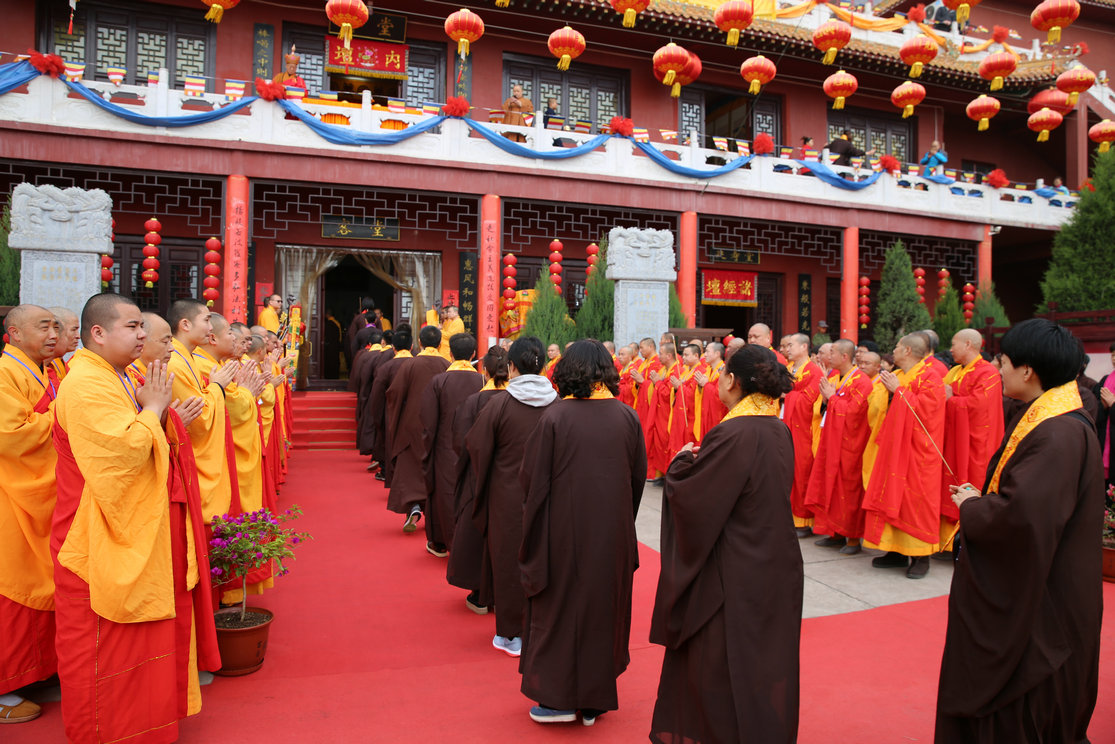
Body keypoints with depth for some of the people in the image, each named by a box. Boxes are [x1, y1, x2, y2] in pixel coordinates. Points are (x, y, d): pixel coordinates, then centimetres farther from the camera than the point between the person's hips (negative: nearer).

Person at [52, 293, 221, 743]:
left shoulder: (116, 381, 13)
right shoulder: (87, 385, -19)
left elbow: (139, 446, 19)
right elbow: (122, 451, -30)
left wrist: (157, 410, 2)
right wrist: (153, 409, -16)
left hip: (133, 535, 10)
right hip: (102, 542, -10)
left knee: (132, 636, 19)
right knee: (104, 643, 4)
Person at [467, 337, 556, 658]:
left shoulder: (500, 402, -14)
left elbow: (476, 445, -5)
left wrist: (482, 482, 14)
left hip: (508, 496, -2)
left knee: (510, 560, 11)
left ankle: (512, 634, 21)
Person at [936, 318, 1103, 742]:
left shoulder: (1060, 435, -25)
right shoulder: (1038, 420, 7)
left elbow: (1020, 516, -33)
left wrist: (970, 507, -15)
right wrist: (979, 499, 0)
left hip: (1038, 608, -10)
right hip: (1017, 592, 10)